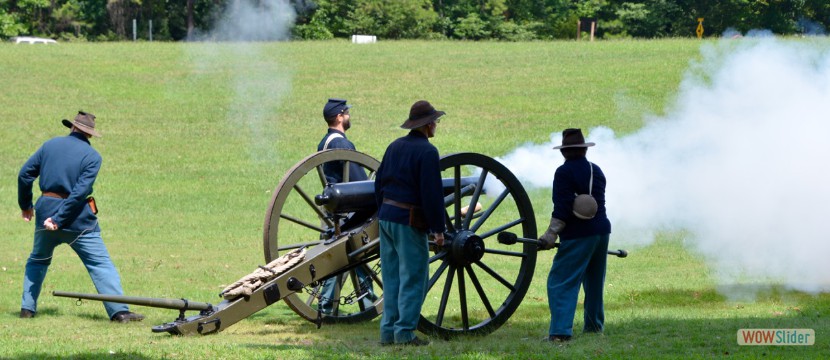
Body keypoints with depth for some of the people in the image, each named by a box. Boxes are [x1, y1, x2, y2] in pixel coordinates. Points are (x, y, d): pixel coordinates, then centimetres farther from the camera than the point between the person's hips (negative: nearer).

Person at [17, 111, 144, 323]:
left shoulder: (50, 145, 5)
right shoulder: (92, 156, -6)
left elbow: (25, 174, 5)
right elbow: (80, 191, -16)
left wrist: (25, 205, 18)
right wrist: (59, 220, -15)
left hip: (46, 211, 3)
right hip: (78, 218, -3)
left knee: (38, 260, 24)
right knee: (101, 264, -4)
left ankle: (27, 308, 18)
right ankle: (119, 311, -15)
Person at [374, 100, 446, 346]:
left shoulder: (395, 146, 11)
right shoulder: (426, 151, -13)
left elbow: (379, 184, 16)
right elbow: (432, 194, -17)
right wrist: (438, 229, -12)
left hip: (386, 217, 8)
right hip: (410, 222, -8)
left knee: (391, 278, 11)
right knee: (413, 278, -2)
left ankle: (388, 331, 12)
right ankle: (405, 332, -4)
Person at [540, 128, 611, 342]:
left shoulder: (564, 172, -10)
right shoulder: (596, 171, 13)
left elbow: (562, 207, -18)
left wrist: (552, 233, -20)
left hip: (578, 236, -8)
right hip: (602, 231, 8)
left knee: (561, 283, -9)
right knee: (594, 282, 21)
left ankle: (561, 331, -21)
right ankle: (594, 325, 28)